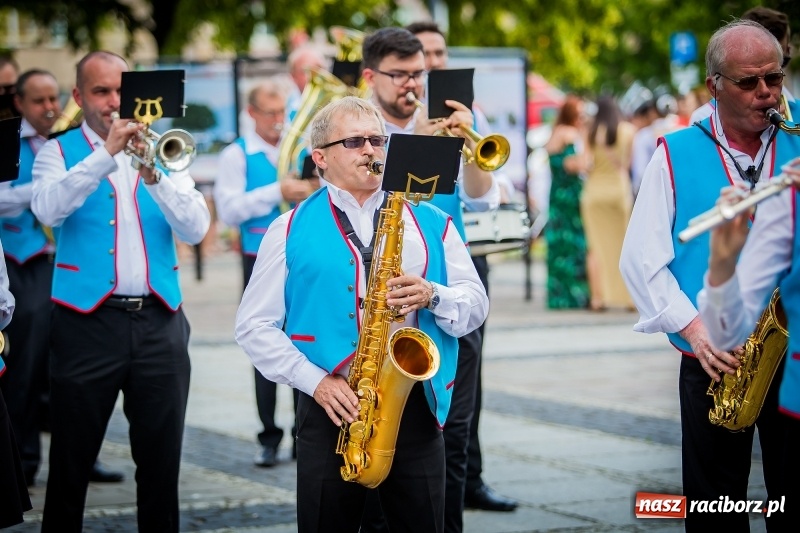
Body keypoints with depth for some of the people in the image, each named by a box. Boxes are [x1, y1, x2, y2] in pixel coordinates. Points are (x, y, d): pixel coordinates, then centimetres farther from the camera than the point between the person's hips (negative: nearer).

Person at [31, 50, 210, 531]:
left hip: (159, 323, 3)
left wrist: (154, 176, -16)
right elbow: (48, 208, -16)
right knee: (71, 460, 1)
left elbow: (197, 229, -1)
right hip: (87, 323, -2)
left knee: (162, 459, 5)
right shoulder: (59, 152, 6)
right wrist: (105, 155, -22)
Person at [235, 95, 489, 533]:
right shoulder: (292, 230, 5)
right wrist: (315, 380, -11)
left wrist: (432, 296, -12)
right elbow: (253, 325, 1)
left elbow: (476, 305, 9)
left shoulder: (430, 223, 13)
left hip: (414, 407, 2)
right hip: (331, 409, -2)